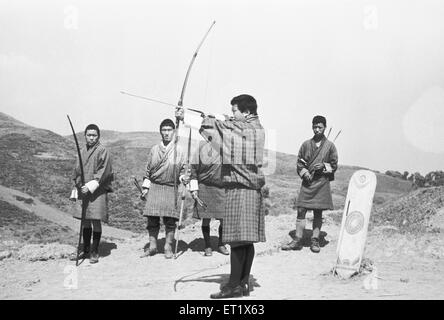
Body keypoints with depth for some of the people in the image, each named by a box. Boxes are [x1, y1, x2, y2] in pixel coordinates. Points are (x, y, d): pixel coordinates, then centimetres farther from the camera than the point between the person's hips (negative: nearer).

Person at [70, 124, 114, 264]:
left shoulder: (102, 151, -6)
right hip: (84, 190, 6)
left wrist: (91, 186, -21)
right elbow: (77, 172, 21)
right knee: (85, 221, 10)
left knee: (96, 221, -6)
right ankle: (85, 250, 20)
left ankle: (94, 252, 4)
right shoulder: (82, 152, 14)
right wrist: (76, 190, 16)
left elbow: (103, 171, -14)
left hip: (97, 191, -6)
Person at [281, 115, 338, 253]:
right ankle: (298, 240, 3)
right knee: (301, 211, -2)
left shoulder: (330, 146, 3)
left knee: (318, 213, 3)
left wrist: (324, 166, -12)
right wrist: (304, 173, -6)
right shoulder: (306, 145, 8)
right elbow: (299, 163, 11)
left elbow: (334, 165, 6)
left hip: (322, 183, -1)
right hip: (307, 182, 2)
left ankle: (315, 241, 10)